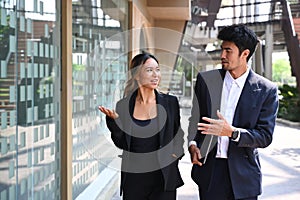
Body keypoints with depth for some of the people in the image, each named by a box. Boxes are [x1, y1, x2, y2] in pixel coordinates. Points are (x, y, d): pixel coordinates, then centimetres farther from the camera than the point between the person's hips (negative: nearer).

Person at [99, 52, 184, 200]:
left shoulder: (170, 102, 0)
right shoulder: (124, 105, 0)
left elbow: (178, 135, 11)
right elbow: (122, 143, 2)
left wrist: (175, 152, -7)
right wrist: (114, 120, -11)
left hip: (163, 178, 0)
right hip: (133, 178, 0)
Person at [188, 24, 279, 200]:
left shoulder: (266, 90, -5)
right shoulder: (206, 79, 4)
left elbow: (265, 137, -7)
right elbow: (195, 118, 13)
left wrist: (232, 132, -22)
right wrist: (192, 143, -5)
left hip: (243, 174, -2)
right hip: (209, 169, 2)